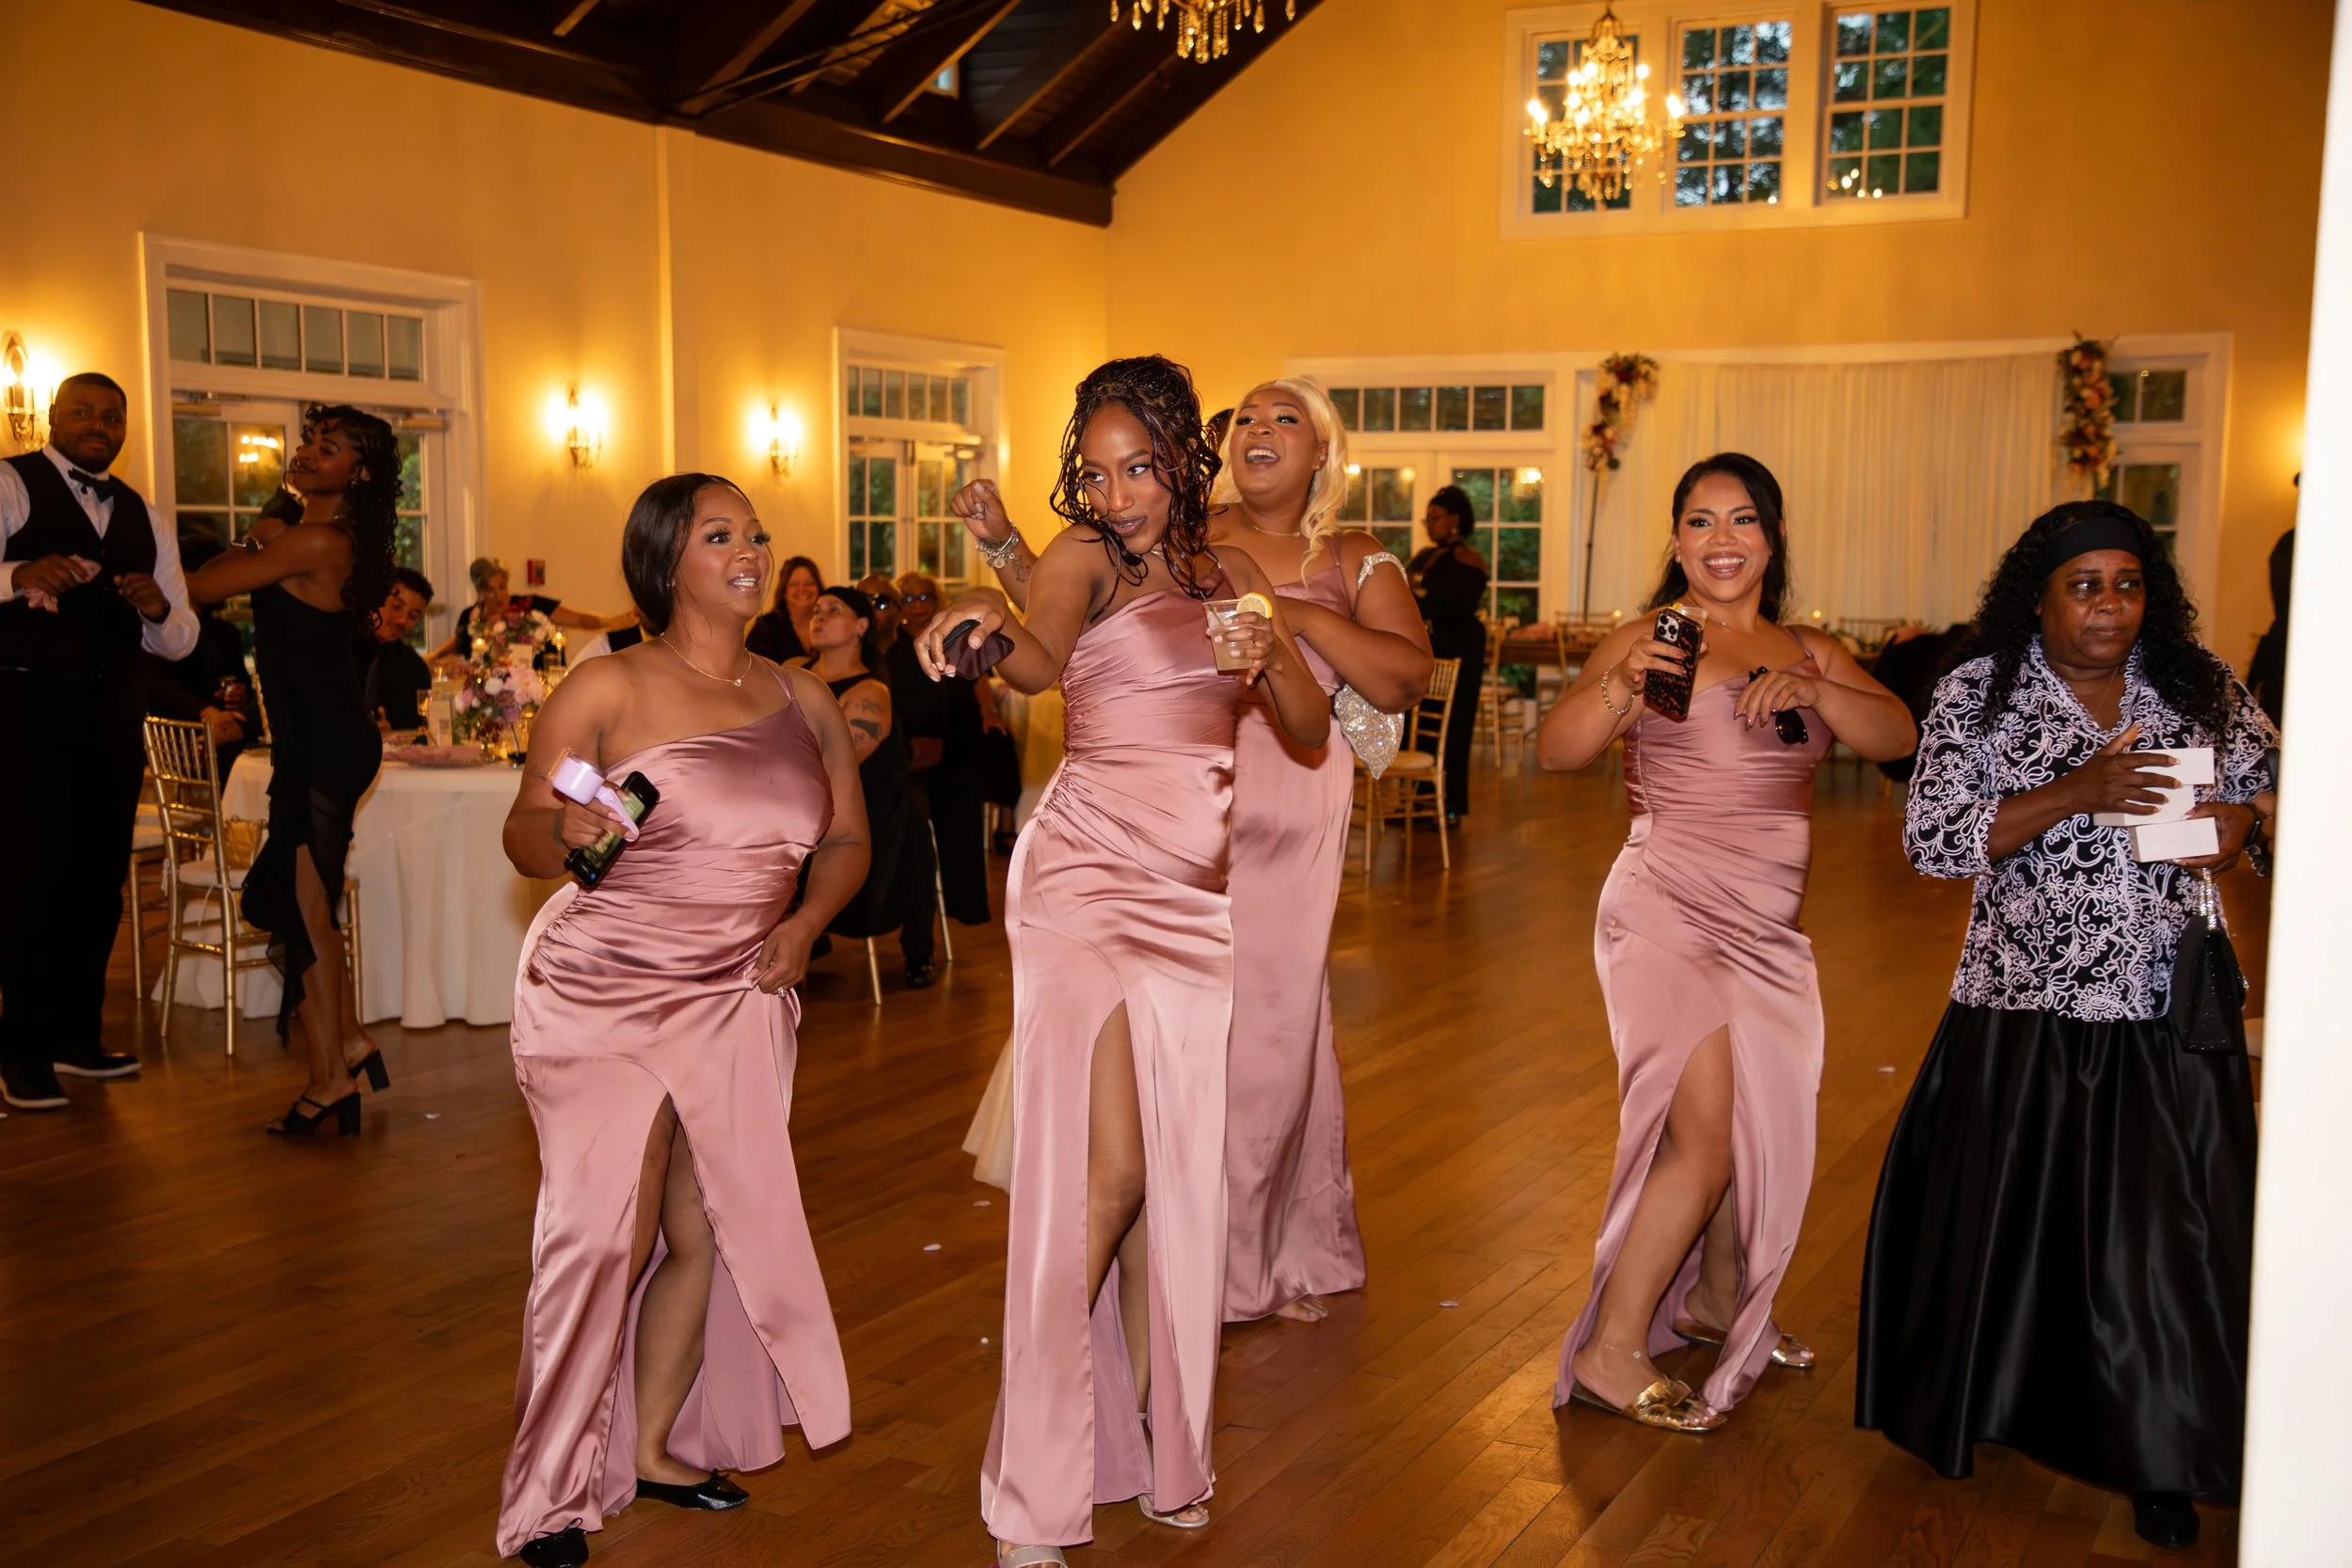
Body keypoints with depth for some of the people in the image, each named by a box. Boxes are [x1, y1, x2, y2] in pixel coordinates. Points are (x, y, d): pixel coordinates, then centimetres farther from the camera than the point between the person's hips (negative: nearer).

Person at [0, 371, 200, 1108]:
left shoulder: (144, 516, 19)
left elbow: (180, 639, 16)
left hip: (112, 715, 6)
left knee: (101, 873, 9)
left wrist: (159, 609, -6)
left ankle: (76, 1034, 21)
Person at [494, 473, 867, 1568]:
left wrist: (806, 920, -4)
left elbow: (846, 838, 14)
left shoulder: (802, 701, 8)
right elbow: (523, 837, -2)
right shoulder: (607, 690, -4)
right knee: (603, 1236, -5)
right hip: (602, 992, -4)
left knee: (703, 1234, 4)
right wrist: (566, 830, -24)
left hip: (737, 999, 4)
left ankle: (657, 1447, 24)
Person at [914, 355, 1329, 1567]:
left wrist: (1270, 652, -12)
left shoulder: (1227, 573, 11)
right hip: (1092, 871, -5)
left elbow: (1313, 734, 8)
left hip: (1199, 887, 5)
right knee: (1105, 1166, -11)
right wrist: (989, 623, -49)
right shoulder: (1083, 557, -3)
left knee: (1180, 1167, 8)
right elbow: (1042, 657, -26)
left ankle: (1153, 1439, 23)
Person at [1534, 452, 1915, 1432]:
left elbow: (1897, 736, -2)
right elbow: (1556, 752, -13)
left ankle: (1713, 1302, 35)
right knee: (1706, 1135, -12)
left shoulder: (1809, 651, 13)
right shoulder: (1648, 640, -3)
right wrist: (1620, 689, -31)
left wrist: (1811, 692, -20)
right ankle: (1611, 1352, -3)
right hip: (1670, 905, -6)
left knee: (1764, 1121, 13)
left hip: (1767, 920, 6)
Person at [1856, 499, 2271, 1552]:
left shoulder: (2199, 686, 4)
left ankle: (2159, 1463, 17)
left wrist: (2237, 818, -4)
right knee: (2006, 1214, 11)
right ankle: (1975, 1400, 36)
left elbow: (2263, 771, 20)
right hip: (2027, 1010, -1)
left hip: (2168, 1005, 2)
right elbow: (1931, 840, -13)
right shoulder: (1981, 694, -5)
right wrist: (2078, 793, -21)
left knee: (2163, 1228, 2)